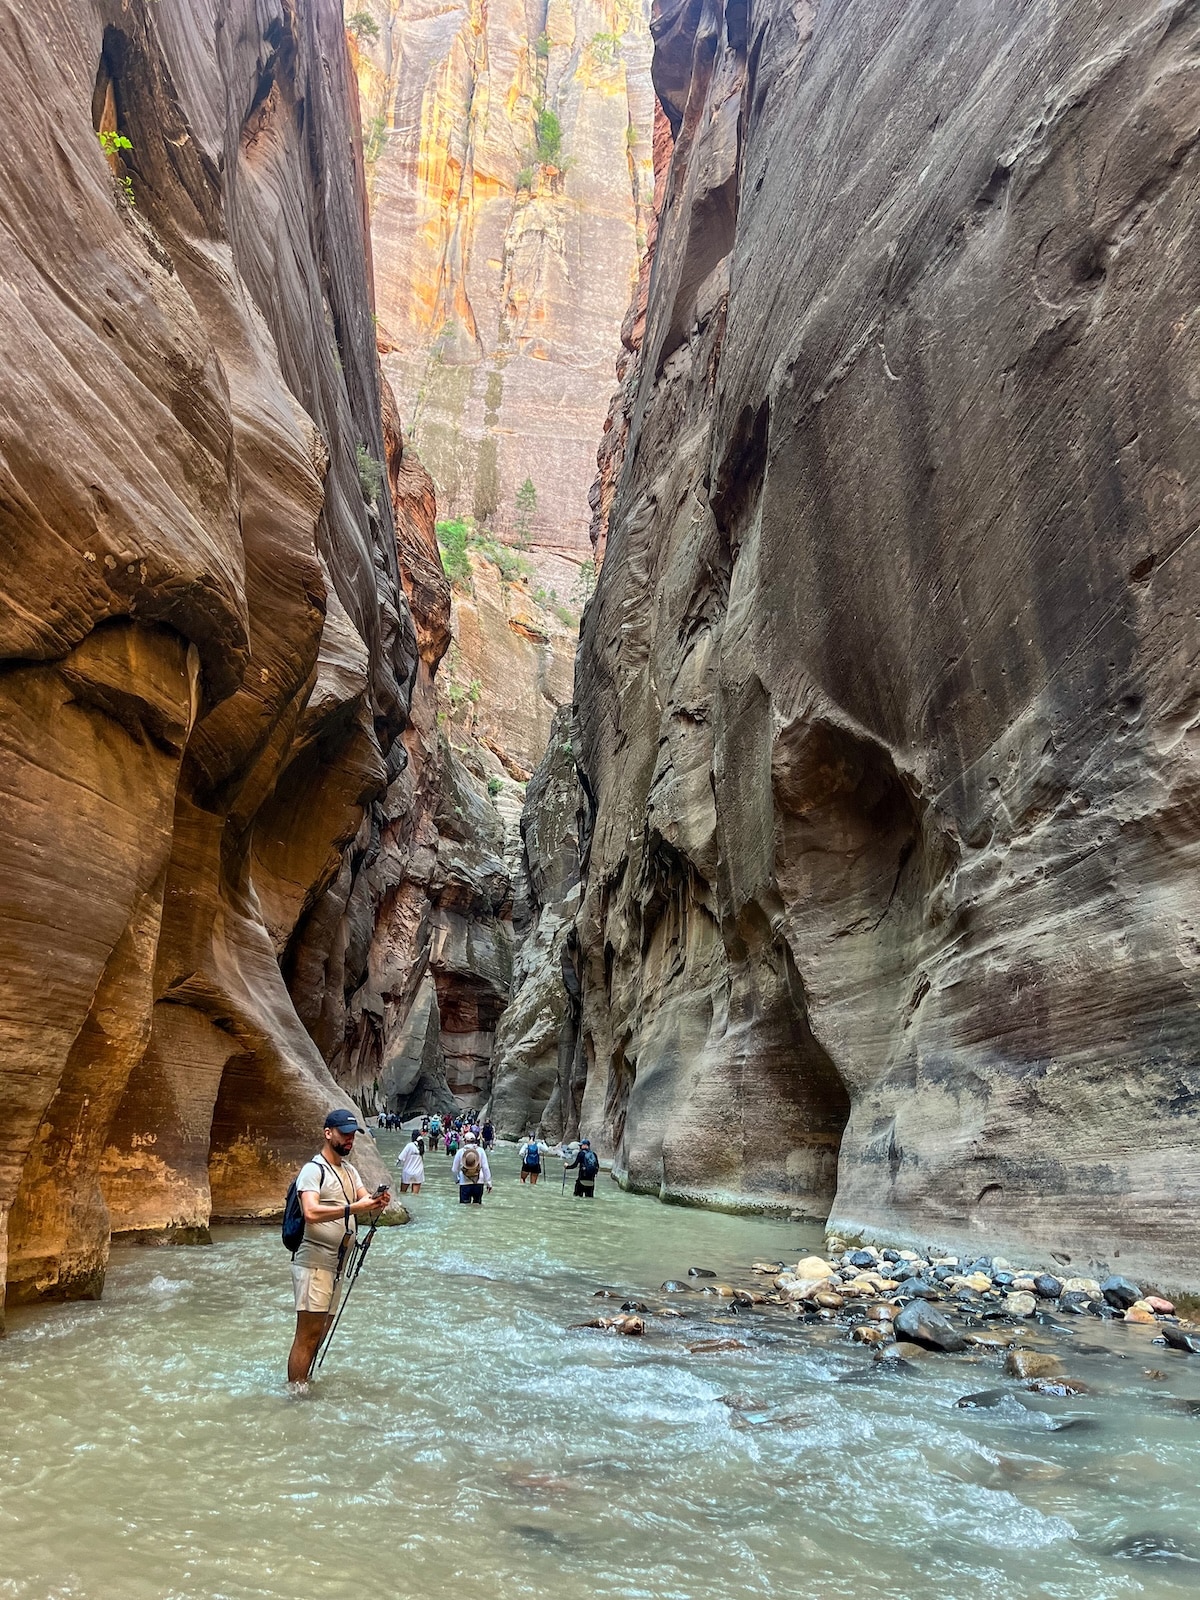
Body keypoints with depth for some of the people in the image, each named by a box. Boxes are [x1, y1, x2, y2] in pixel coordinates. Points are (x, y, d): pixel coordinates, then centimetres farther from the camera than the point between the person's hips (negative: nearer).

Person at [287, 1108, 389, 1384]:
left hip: (336, 1266, 8)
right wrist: (353, 1208, -34)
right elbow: (311, 1213, -26)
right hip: (313, 1264, -8)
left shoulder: (350, 1171, 16)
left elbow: (367, 1206, 6)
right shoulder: (313, 1170, -11)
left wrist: (378, 1202, -17)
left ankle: (303, 1382, 26)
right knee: (307, 1336, -7)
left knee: (321, 1333, 15)